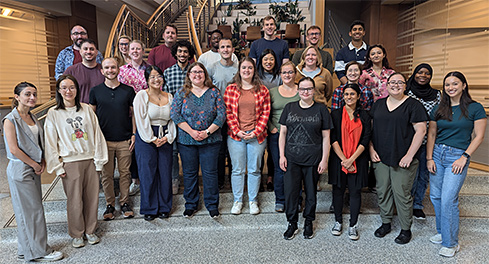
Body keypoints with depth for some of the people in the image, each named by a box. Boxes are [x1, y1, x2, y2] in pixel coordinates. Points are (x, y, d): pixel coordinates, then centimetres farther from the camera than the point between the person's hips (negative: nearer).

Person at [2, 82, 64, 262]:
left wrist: (42, 162, 2)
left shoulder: (32, 117, 10)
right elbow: (14, 149, -17)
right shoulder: (10, 120, -13)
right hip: (20, 169, -8)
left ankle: (26, 250, 27)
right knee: (32, 210, -1)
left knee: (32, 210, 13)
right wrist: (35, 165, -11)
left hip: (33, 169, 8)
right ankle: (40, 251, 11)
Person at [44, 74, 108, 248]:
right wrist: (58, 167, -3)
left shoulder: (86, 109, 5)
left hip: (90, 160, 2)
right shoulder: (53, 113, 0)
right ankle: (77, 234, 23)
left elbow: (97, 135, 6)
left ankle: (90, 231, 26)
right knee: (74, 200, 4)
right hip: (70, 162, -2)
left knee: (92, 197, 8)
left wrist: (99, 159, 2)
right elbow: (51, 142, 1)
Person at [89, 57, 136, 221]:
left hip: (125, 140, 0)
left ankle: (124, 202, 20)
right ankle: (110, 204, 20)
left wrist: (134, 134, 0)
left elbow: (133, 114, 8)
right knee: (106, 174, 6)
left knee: (125, 172, 6)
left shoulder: (128, 90, 4)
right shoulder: (95, 91, 4)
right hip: (104, 140, 0)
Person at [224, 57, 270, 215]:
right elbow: (228, 112, 1)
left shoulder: (262, 90, 4)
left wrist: (256, 131, -9)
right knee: (237, 170, 8)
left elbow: (265, 113, 2)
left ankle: (253, 201, 24)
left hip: (257, 135, 0)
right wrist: (236, 131, -9)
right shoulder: (231, 89, 3)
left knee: (254, 169, 9)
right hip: (236, 136, 0)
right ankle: (237, 201, 22)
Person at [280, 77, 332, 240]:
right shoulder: (290, 108, 6)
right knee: (290, 191, 3)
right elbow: (283, 133, 7)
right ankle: (292, 224, 21)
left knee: (311, 192, 10)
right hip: (291, 159, 1)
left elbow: (326, 137, 1)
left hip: (313, 159, -1)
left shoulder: (321, 109, 1)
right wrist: (282, 155, 0)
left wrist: (324, 160, -3)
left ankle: (308, 223, 30)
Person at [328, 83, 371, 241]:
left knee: (355, 191, 4)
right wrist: (343, 159, -11)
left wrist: (351, 159, -12)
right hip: (338, 159, 0)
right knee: (338, 190, 8)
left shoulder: (364, 116, 3)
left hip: (358, 160, 0)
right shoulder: (336, 114, 1)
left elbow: (365, 140, -2)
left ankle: (353, 225, 18)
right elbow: (333, 139, -4)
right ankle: (338, 222, 25)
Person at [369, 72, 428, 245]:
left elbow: (421, 130, -10)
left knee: (402, 194, 2)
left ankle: (406, 229, 20)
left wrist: (409, 155, -14)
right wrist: (371, 149, 3)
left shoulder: (413, 105, -5)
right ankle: (386, 223, 31)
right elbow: (370, 128, 13)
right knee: (382, 191, 12)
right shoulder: (378, 104, 9)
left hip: (402, 160, -4)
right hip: (380, 158, 5)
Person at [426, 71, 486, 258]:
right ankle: (442, 232, 28)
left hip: (458, 156, -4)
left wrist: (464, 157, -11)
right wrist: (429, 158, 2)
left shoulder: (475, 108, -3)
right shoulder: (438, 109, 8)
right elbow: (431, 134, 9)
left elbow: (479, 136, -4)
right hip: (437, 153, 5)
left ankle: (451, 243, 6)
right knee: (435, 196, 8)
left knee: (448, 200, -9)